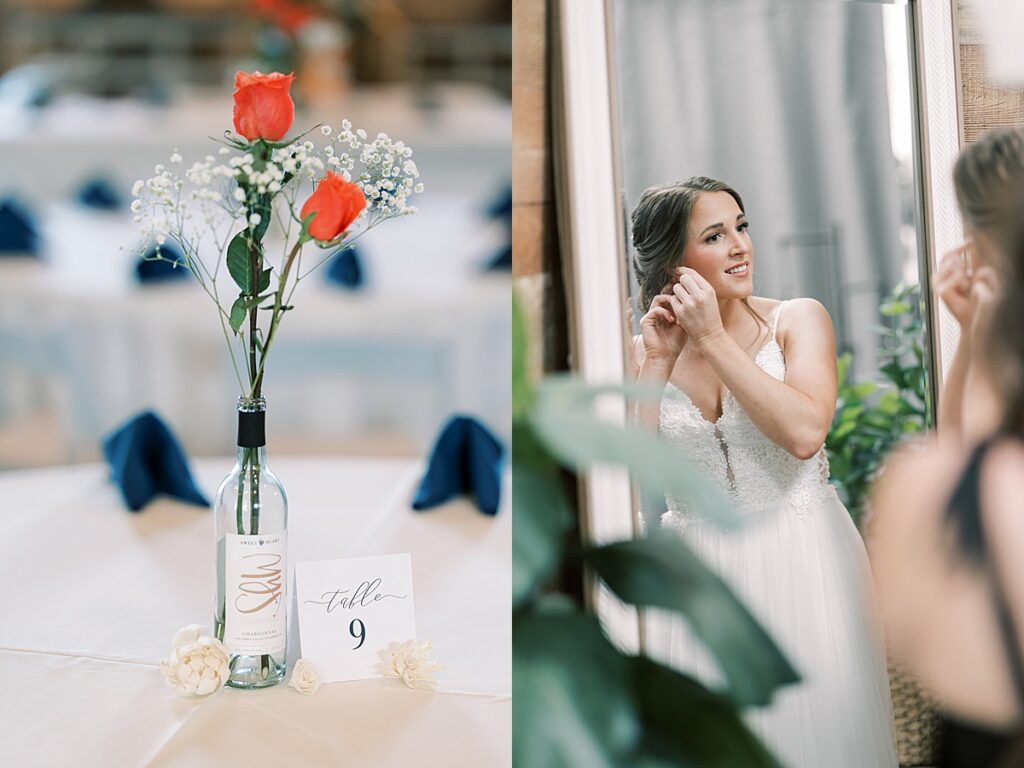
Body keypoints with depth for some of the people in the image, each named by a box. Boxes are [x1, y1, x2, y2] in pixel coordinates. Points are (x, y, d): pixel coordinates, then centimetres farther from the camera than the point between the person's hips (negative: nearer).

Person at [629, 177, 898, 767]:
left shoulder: (798, 320, -6)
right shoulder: (645, 351, 2)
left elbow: (804, 432, -23)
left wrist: (714, 341, -19)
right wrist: (658, 362, -12)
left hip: (801, 565, -2)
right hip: (699, 573, 2)